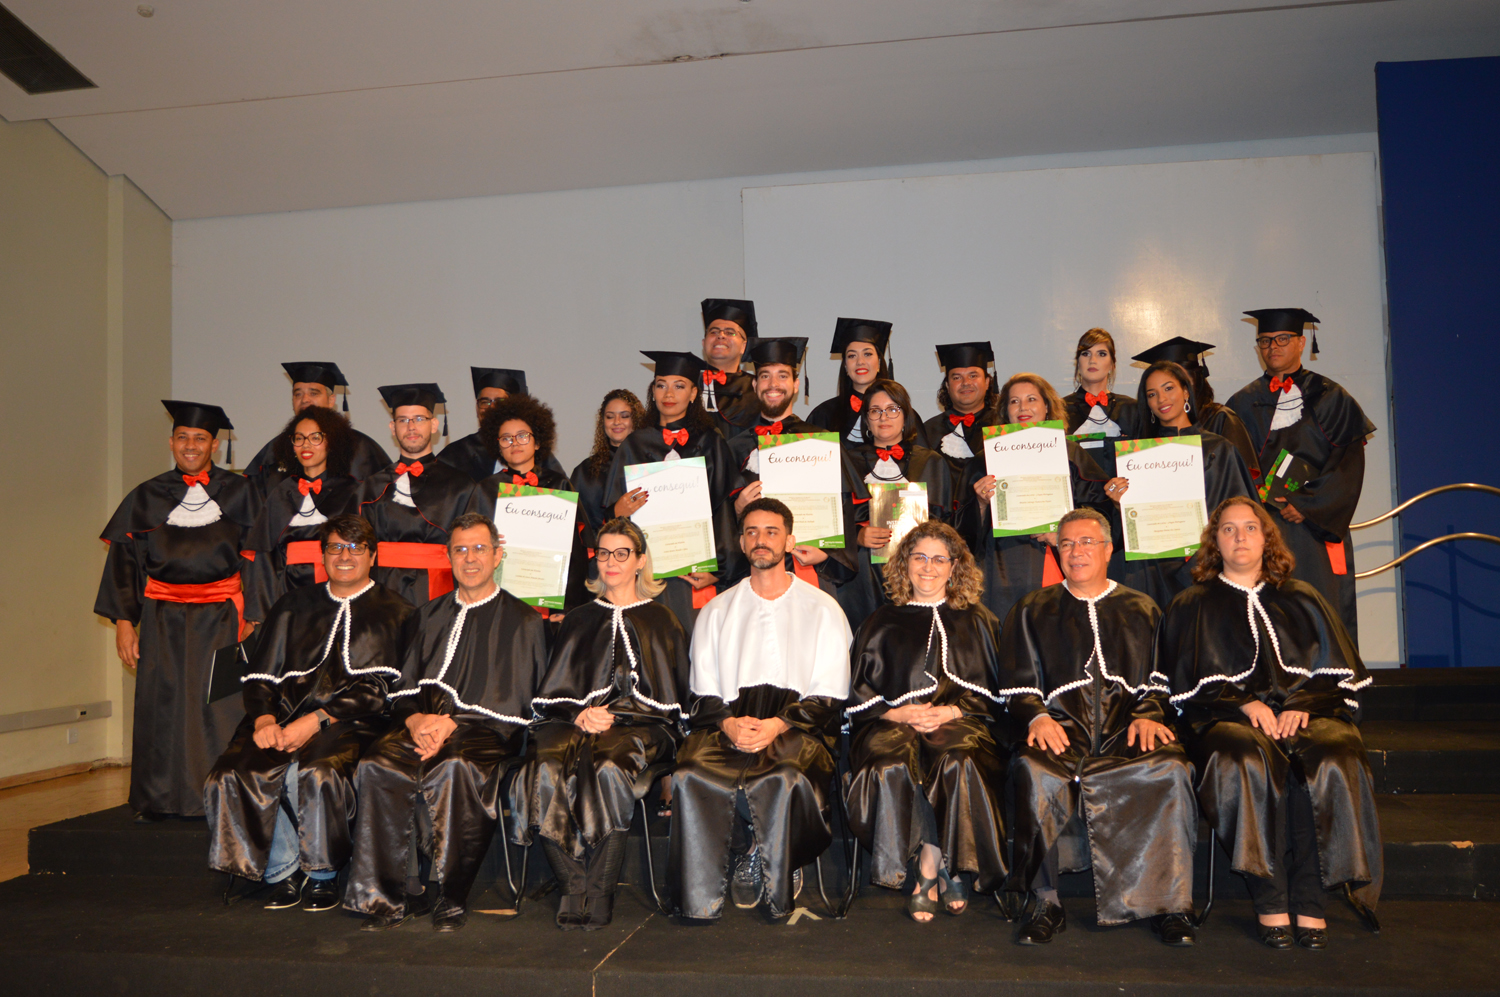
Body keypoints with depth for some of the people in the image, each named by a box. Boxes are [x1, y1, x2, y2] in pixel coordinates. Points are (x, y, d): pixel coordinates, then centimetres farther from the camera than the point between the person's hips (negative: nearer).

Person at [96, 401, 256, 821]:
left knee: (218, 706, -2)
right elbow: (124, 559, 8)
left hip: (221, 617, -1)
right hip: (163, 620, 2)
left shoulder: (238, 493, 4)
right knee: (161, 705, 4)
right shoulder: (148, 496, 8)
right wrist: (124, 621, 1)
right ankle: (158, 799, 16)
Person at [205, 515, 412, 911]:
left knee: (316, 774, -34)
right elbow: (260, 675, 16)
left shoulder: (394, 614, 9)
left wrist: (316, 721, -14)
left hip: (350, 724, -4)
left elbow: (378, 688, -3)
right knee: (229, 778, -23)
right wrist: (264, 719, -5)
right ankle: (283, 874, -5)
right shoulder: (294, 605, 22)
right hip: (285, 719, 4)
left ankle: (322, 876, -9)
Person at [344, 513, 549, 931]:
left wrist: (454, 724, -13)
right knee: (377, 766, -28)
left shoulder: (523, 621, 8)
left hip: (485, 733, -4)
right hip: (420, 727, 4)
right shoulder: (428, 616, 23)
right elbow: (403, 688, 17)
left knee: (456, 767, -37)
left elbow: (514, 701, 0)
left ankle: (452, 897, -21)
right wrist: (415, 719, -6)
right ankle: (396, 895, -17)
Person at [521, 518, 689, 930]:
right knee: (545, 771, -32)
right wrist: (578, 714, -7)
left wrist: (613, 717, -8)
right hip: (577, 723, 3)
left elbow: (669, 696, 6)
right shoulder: (578, 621, 24)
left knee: (605, 769, -37)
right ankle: (573, 884, -23)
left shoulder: (660, 621, 16)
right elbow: (553, 694, 16)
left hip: (639, 726, -2)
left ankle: (600, 892, -26)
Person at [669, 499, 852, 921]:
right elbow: (702, 696, 12)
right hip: (727, 723, 2)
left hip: (798, 725, -2)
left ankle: (776, 885, -9)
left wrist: (778, 725, -14)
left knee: (784, 778, -35)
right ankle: (699, 897, -13)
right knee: (691, 776, -30)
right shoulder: (716, 611, 18)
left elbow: (829, 698, 4)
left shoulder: (823, 609, 11)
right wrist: (728, 723, -11)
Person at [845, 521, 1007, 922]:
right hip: (892, 723, 1)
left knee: (956, 763, -35)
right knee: (892, 767, -33)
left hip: (959, 722, -1)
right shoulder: (882, 623, 17)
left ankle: (927, 875, -21)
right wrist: (900, 713, -7)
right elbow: (859, 696, 11)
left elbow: (989, 692, 9)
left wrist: (949, 713, -9)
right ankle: (946, 874, -17)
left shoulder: (976, 622, 16)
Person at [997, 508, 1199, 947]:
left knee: (1170, 769, -33)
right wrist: (1037, 717, -10)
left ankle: (1169, 902, -21)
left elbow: (1161, 681, 15)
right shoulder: (1032, 612, 19)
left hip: (1128, 730, 1)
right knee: (1034, 771, -34)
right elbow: (1017, 686, 11)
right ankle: (1045, 903, -22)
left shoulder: (1143, 611, 22)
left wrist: (1148, 714, -7)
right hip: (1061, 729, 0)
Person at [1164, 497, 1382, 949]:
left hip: (1306, 712, 2)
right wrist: (1246, 704, -11)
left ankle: (1310, 903, -29)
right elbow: (1192, 685, 6)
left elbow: (1339, 674, 12)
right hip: (1228, 717, -1)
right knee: (1249, 762, -36)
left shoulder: (1302, 599, 22)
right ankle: (1269, 903, -31)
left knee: (1330, 762, -33)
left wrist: (1303, 706, -8)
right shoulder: (1192, 607, 17)